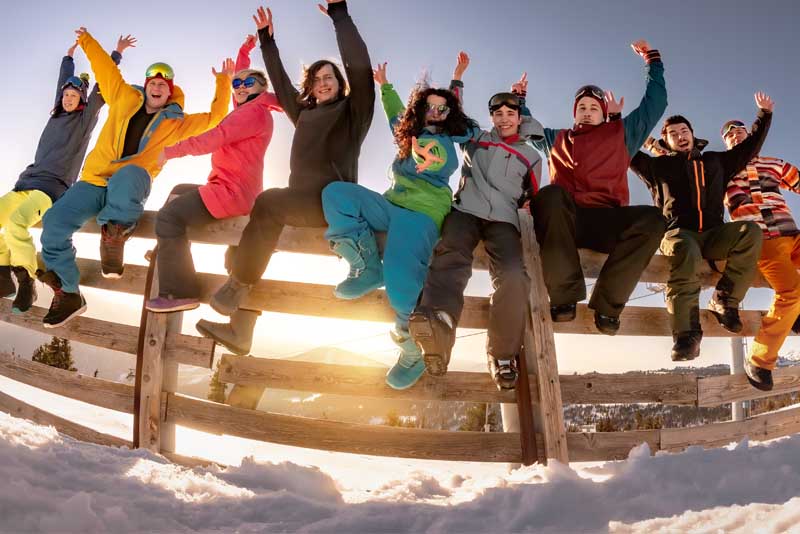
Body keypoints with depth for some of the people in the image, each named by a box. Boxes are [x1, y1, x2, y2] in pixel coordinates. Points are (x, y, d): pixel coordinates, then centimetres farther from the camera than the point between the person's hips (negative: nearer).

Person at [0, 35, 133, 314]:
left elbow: (101, 85, 1)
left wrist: (117, 53, 4)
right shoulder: (58, 114, 20)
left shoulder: (86, 117, 4)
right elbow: (63, 81, 33)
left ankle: (27, 283, -21)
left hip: (53, 187, -7)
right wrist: (69, 56, 45)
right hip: (27, 182, 7)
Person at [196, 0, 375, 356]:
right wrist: (267, 39, 34)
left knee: (269, 202, -29)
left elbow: (359, 65, -6)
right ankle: (239, 332, -17)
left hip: (335, 201, -7)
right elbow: (280, 82, 37)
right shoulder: (305, 113, 27)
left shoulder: (353, 109, 9)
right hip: (300, 202, 7)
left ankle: (237, 285, -20)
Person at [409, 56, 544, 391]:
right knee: (450, 257, -36)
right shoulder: (476, 140, 27)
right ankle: (438, 326, -64)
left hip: (503, 219, 1)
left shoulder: (531, 157, 27)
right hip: (466, 209, -1)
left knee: (513, 277, -32)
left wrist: (531, 206, 15)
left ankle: (503, 355, -27)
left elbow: (533, 197, 33)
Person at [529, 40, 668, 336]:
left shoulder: (621, 133, 30)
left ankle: (607, 303, -27)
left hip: (606, 219, 1)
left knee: (652, 217, -31)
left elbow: (655, 102, 34)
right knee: (549, 194, -37)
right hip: (562, 218, 0)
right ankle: (565, 294, -35)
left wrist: (652, 59, 37)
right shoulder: (557, 139, 32)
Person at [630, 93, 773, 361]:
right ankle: (686, 334, -49)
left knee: (751, 230, -28)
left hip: (713, 234, 4)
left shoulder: (715, 161, 27)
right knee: (686, 252, -41)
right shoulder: (659, 165, 19)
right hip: (678, 233, -4)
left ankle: (724, 300, -22)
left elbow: (750, 147, 33)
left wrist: (764, 114, 31)